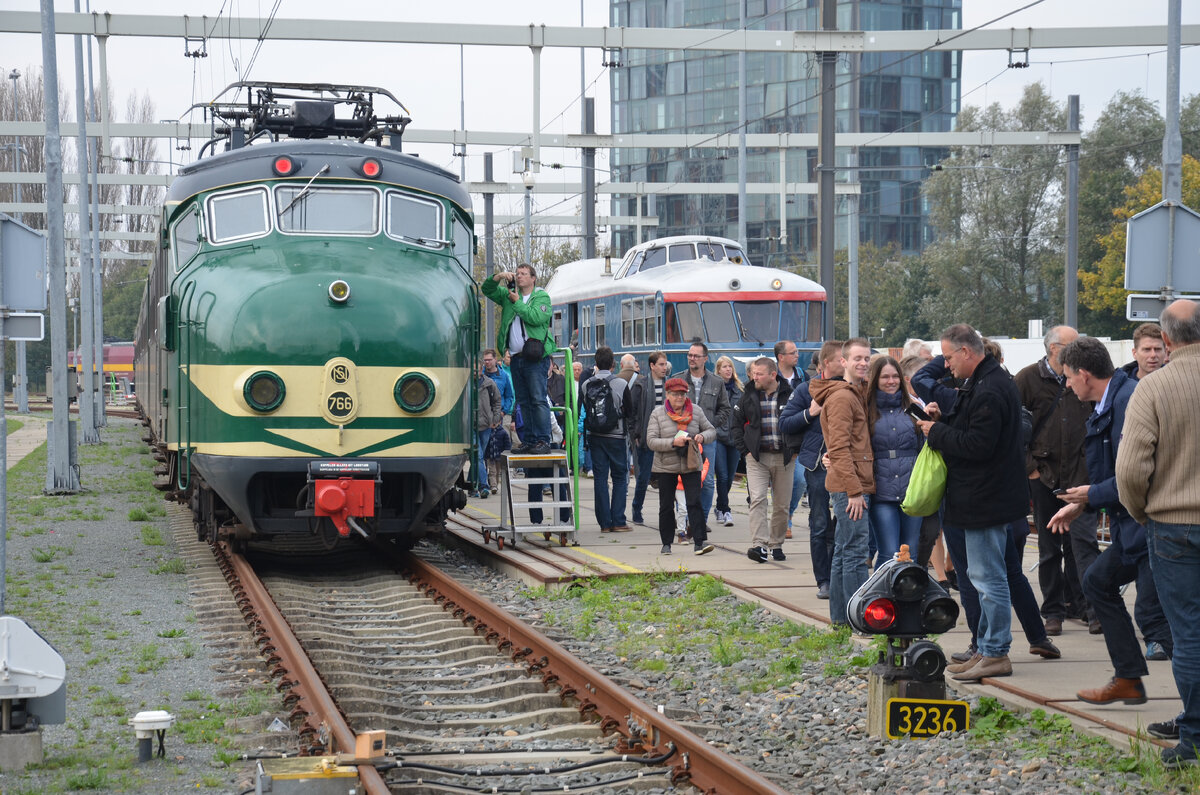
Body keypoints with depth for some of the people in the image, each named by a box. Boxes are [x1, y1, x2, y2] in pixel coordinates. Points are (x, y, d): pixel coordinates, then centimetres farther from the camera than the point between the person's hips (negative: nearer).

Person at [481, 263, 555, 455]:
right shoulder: (508, 294, 18)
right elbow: (487, 290, 14)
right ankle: (529, 440, 11)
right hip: (516, 357, 6)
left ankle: (543, 441, -12)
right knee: (523, 401, 7)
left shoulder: (542, 297, 2)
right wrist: (498, 277, -2)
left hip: (535, 357, -6)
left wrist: (517, 302, -9)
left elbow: (536, 317, -14)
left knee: (538, 399, -11)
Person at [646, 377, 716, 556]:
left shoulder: (696, 411, 3)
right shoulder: (657, 414, -3)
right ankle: (666, 543, 18)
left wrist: (702, 437, -14)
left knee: (694, 502, -10)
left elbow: (712, 431, 9)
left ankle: (700, 541, -15)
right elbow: (651, 441, -10)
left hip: (690, 466, 0)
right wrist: (673, 442, -23)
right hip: (666, 467, 0)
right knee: (666, 506, 7)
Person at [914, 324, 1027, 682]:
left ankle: (996, 654, -1)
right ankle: (987, 648, 23)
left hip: (985, 500, -11)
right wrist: (943, 420, 6)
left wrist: (936, 432, -14)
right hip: (986, 495, 11)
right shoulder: (993, 380, 13)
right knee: (987, 575, 16)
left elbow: (977, 445, -26)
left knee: (988, 577, -6)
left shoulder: (988, 391, -22)